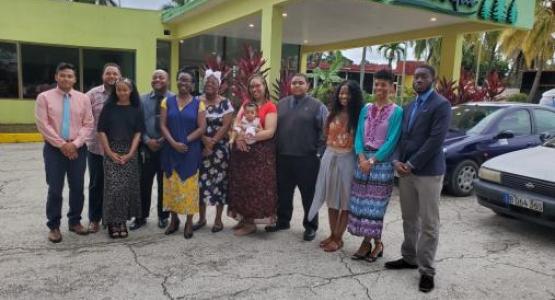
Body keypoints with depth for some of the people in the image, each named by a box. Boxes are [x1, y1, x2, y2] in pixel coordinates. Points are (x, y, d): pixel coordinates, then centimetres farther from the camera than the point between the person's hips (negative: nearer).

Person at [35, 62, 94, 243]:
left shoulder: (83, 98, 5)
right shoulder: (44, 97, 0)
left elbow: (88, 125, 2)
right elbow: (43, 125, -7)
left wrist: (75, 143, -10)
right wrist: (62, 144, -12)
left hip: (78, 149, 2)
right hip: (54, 149, -2)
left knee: (77, 188, 8)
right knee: (55, 189, 0)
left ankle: (75, 222, 23)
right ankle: (54, 226, 14)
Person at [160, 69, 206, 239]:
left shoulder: (198, 104, 1)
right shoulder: (167, 102, 6)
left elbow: (202, 128, -5)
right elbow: (163, 125, -1)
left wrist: (184, 142, -14)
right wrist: (174, 143, -15)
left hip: (190, 151, -2)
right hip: (171, 150, 2)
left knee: (189, 185, 2)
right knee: (171, 184, 8)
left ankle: (189, 222, 12)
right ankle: (174, 219, 22)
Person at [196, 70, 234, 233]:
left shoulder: (225, 103, -1)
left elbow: (226, 126, -8)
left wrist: (212, 143, -15)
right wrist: (205, 140, -16)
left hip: (220, 149, -2)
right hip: (200, 148, 2)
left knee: (219, 181, 2)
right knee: (201, 182, 6)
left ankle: (218, 219, 15)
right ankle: (202, 218, 21)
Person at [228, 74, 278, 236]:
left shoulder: (270, 107, -5)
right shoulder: (246, 104, 13)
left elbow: (270, 132, -15)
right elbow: (236, 124, 5)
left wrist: (249, 137, -23)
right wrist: (238, 137, -16)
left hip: (260, 152, -6)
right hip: (241, 149, 6)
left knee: (255, 185, -1)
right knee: (241, 184, 11)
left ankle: (251, 222, 10)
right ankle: (243, 218, 24)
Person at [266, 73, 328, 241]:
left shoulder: (317, 106, -2)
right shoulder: (282, 104, 13)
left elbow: (324, 131, -5)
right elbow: (273, 127, 15)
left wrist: (318, 152, -9)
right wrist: (275, 149, 8)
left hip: (307, 159, -5)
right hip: (283, 157, 5)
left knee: (309, 194, 4)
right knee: (283, 192, 15)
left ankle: (310, 226, 18)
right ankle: (282, 221, 31)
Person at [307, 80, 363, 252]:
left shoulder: (358, 116, -7)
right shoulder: (333, 114, 8)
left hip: (347, 159, -5)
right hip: (330, 157, 5)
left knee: (345, 200, 4)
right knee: (331, 198, 13)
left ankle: (338, 238, 14)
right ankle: (332, 234, 25)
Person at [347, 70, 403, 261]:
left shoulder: (397, 112, -3)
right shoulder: (366, 109, 11)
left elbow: (391, 141, -10)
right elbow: (359, 135, 5)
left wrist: (372, 160, -15)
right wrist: (361, 158, -9)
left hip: (382, 162, -4)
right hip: (363, 160, 5)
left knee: (375, 204, -1)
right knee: (361, 202, 5)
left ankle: (377, 242, 15)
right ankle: (367, 241, 16)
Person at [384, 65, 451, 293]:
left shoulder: (441, 105, -8)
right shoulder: (410, 106, 16)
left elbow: (436, 140, -17)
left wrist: (412, 164, -16)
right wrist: (397, 160, -3)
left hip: (428, 172, -7)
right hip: (406, 171, 7)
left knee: (428, 224, 1)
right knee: (409, 220, 15)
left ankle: (426, 270, 9)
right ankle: (409, 258, 29)